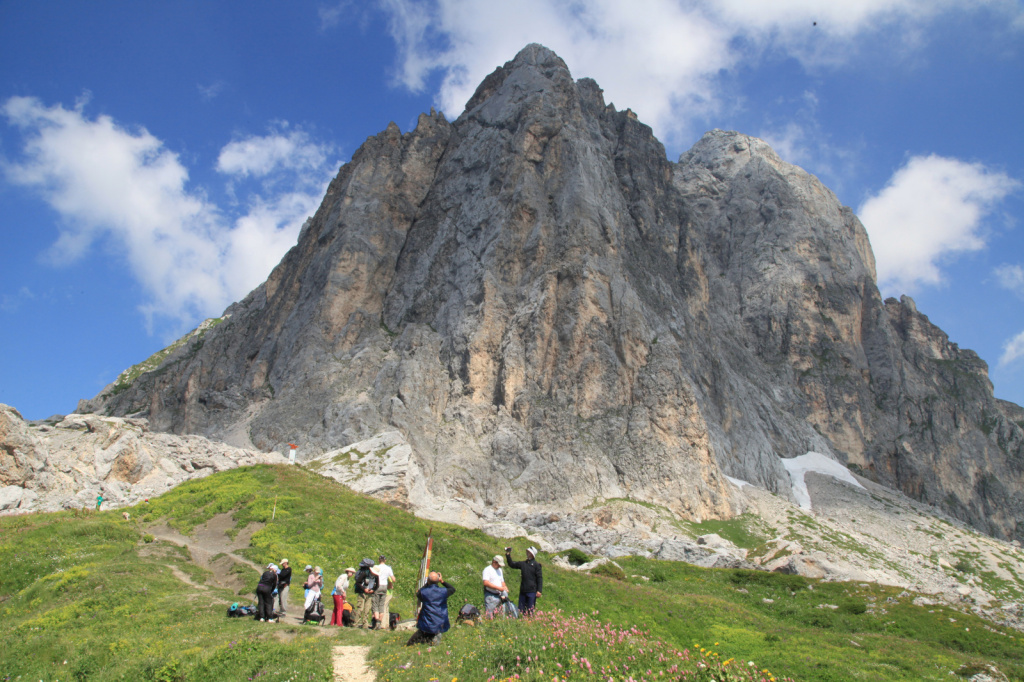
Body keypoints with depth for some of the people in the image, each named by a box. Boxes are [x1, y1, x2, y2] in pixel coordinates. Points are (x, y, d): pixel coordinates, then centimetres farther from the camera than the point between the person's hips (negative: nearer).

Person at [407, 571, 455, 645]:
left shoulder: (423, 592, -12)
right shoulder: (443, 591, -9)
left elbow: (418, 593, 15)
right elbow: (453, 589, 14)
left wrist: (427, 584, 15)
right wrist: (442, 581, 11)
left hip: (426, 626, -1)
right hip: (441, 626, 1)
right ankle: (435, 635, 1)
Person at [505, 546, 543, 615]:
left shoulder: (536, 565, -1)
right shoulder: (523, 564, 13)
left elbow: (539, 578, -4)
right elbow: (512, 564, 21)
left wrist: (539, 590, -12)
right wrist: (508, 555, 9)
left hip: (532, 591, -5)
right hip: (522, 591, 5)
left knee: (530, 610, -4)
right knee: (521, 610, 5)